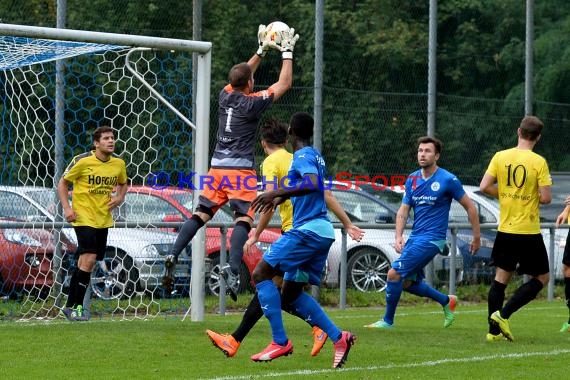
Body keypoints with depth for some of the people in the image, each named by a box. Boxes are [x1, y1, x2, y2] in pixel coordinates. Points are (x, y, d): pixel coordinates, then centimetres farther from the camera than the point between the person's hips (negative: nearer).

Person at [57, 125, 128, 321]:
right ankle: (77, 306, -8)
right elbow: (62, 183, -2)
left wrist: (120, 197, 1)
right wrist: (66, 208, -12)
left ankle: (70, 305, 19)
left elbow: (123, 183, 22)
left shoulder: (119, 163, 2)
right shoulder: (82, 161, -12)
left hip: (103, 220, 5)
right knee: (88, 259, -17)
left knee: (85, 262, 10)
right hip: (83, 217, -5)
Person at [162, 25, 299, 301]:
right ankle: (232, 268, -28)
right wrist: (287, 52, 9)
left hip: (217, 167, 6)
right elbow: (284, 84, 0)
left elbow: (242, 74, 29)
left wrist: (261, 51, 34)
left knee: (201, 214, 6)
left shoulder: (225, 95, 8)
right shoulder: (252, 103, -9)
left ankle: (173, 256, -7)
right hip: (241, 169, -6)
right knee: (243, 219, -11)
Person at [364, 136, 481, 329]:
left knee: (394, 273, -14)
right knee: (408, 282, 13)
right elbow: (403, 210, 9)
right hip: (415, 237, 7)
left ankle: (387, 320, -1)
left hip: (431, 239, -7)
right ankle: (447, 301, 33)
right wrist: (399, 237, -6)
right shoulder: (412, 179, 7)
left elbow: (470, 207, -3)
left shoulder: (448, 180, -10)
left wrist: (477, 237, 0)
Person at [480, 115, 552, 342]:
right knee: (542, 278, 9)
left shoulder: (500, 157, 0)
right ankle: (503, 314, -4)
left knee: (501, 278, 12)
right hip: (529, 232, -4)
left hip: (505, 230, 5)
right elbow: (545, 197, -14)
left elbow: (484, 187, -3)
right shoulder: (538, 162, -11)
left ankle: (494, 330, 9)